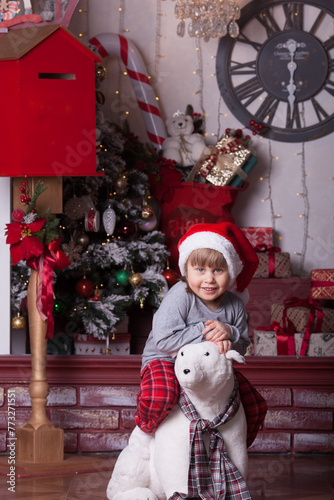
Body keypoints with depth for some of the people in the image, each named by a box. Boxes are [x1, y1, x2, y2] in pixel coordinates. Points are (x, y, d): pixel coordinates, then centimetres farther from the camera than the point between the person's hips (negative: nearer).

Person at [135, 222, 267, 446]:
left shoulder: (234, 305, -5)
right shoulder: (179, 297, -23)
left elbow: (242, 347, 2)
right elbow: (163, 340, -29)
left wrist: (229, 334, -21)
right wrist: (204, 333, -28)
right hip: (166, 361, -5)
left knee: (255, 405, -1)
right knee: (159, 396, -37)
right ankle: (146, 432, -1)